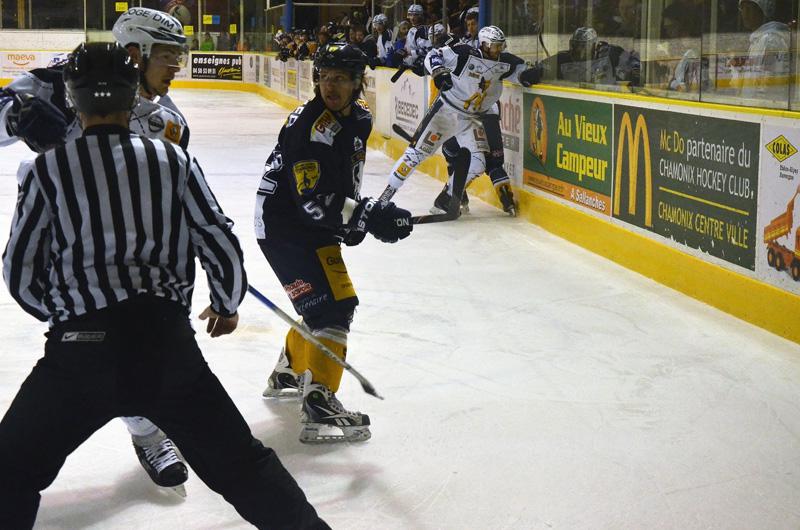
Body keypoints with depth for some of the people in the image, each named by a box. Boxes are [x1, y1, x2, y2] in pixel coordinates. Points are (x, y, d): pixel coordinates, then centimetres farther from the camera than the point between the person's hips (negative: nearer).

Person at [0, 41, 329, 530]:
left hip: (80, 351, -1)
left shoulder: (48, 169, 2)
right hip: (167, 343, 2)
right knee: (242, 464, 15)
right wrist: (227, 306, 26)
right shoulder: (174, 159, 5)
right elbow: (221, 246, 5)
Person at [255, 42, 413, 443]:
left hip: (317, 223, 10)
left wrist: (354, 217, 9)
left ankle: (287, 375, 43)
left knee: (323, 301, 23)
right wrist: (368, 216, -36)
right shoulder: (309, 126, -25)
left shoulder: (359, 118, 4)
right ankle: (319, 407, -23)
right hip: (283, 222, -10)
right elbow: (313, 200, -30)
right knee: (331, 305, -19)